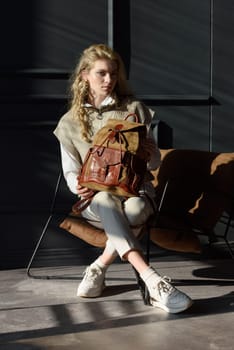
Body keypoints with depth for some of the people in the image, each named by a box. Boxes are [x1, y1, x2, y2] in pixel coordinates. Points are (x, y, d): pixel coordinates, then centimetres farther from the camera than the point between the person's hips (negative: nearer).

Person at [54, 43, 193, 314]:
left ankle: (99, 267, -21)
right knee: (105, 201, -38)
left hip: (135, 191, 0)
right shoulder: (70, 123, 9)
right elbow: (70, 171, 12)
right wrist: (79, 186, -13)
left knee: (135, 208, -38)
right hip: (94, 199, 0)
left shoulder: (134, 109, 8)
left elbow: (154, 163, 10)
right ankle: (152, 280, -48)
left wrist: (150, 153, -15)